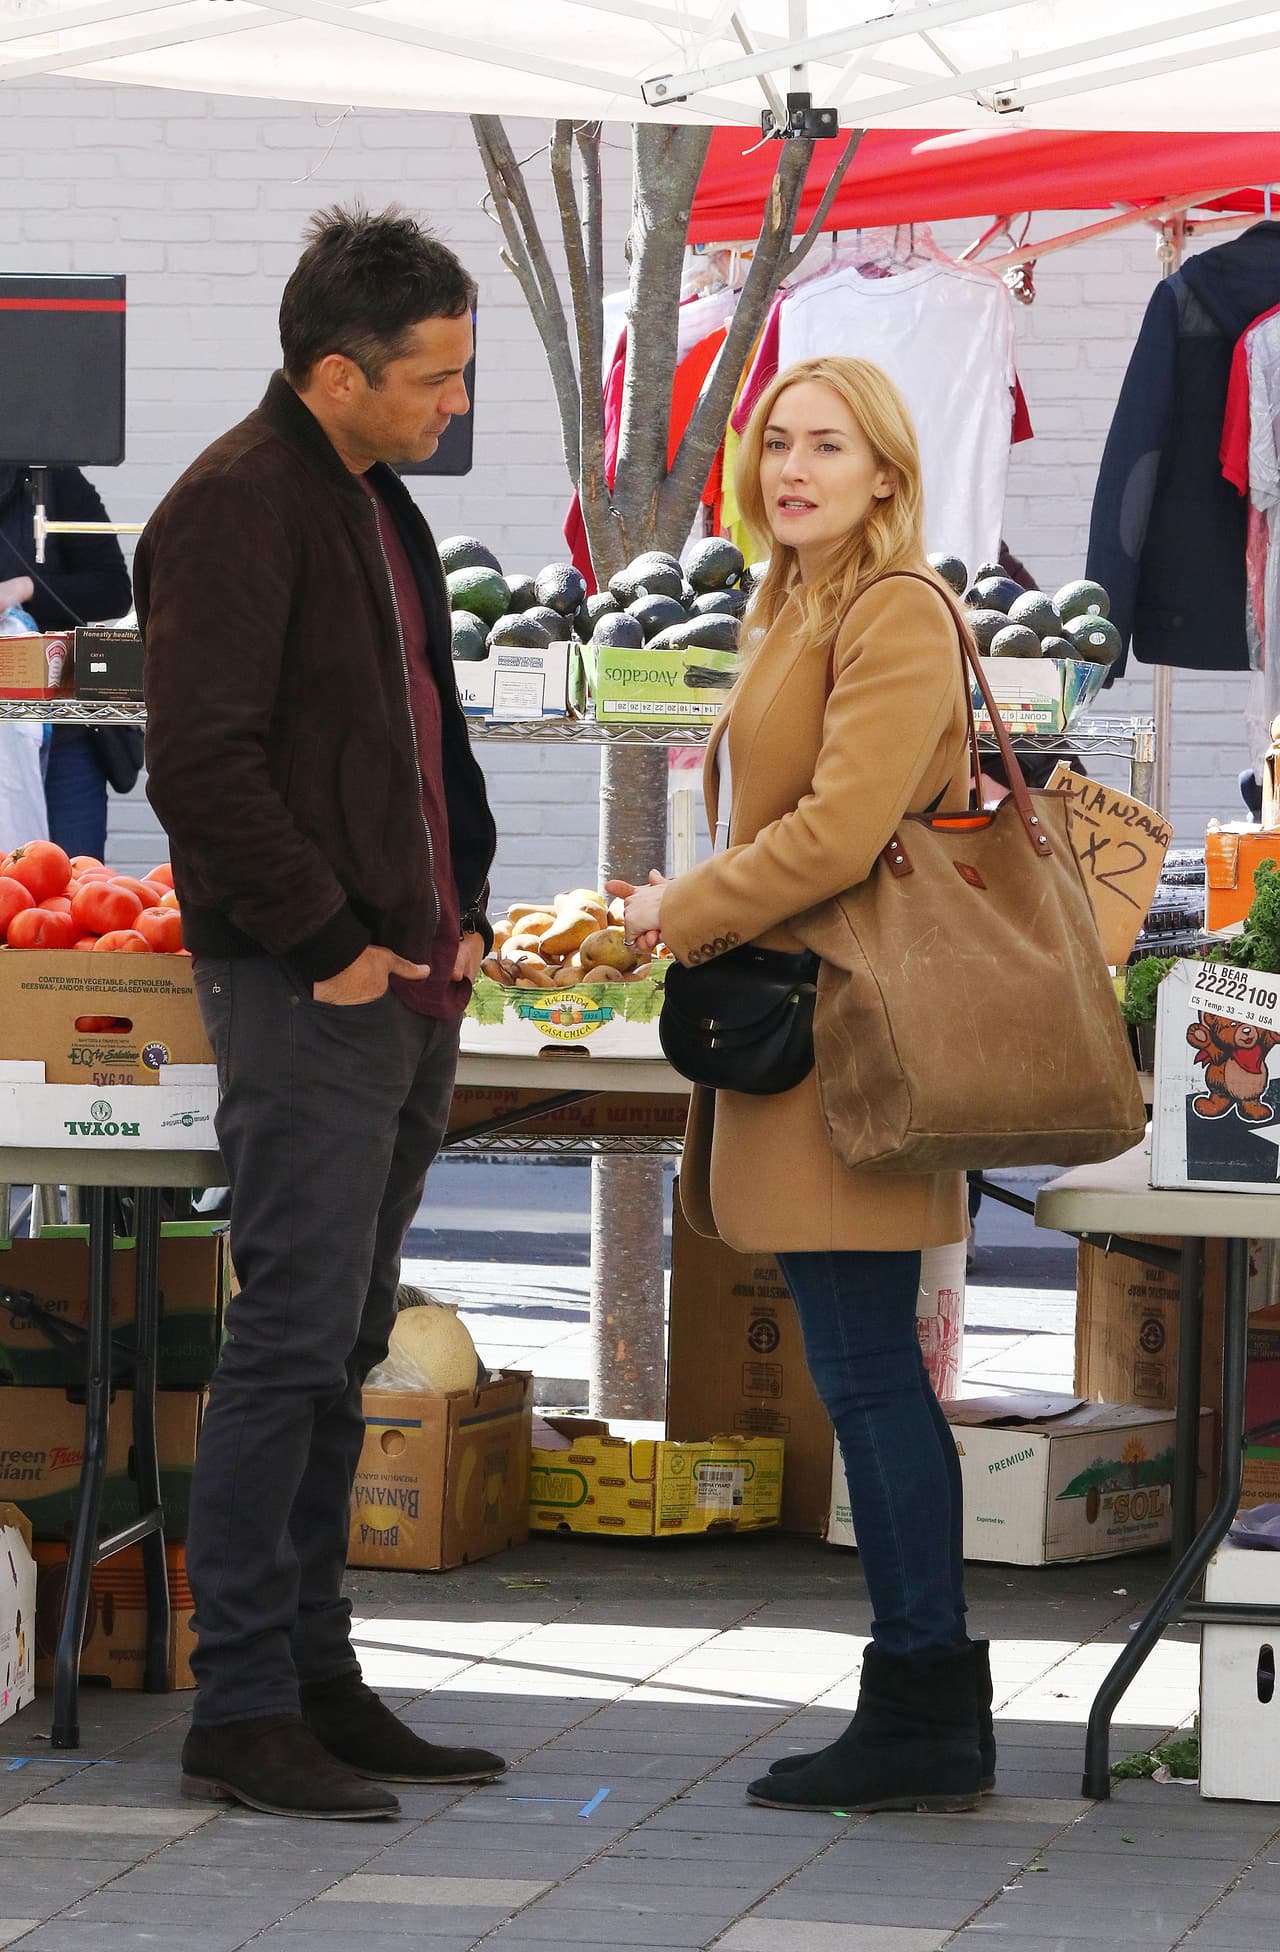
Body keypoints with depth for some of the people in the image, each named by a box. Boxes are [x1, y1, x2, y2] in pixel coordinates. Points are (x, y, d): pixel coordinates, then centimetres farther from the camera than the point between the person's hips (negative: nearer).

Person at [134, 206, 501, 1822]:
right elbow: (202, 761, -19)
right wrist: (327, 942, -17)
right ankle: (242, 1708, -5)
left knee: (340, 1348, 12)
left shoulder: (376, 505, 17)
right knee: (293, 1345, -8)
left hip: (404, 988, 9)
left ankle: (312, 1675, 19)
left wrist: (459, 912, 13)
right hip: (308, 998, -9)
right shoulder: (236, 507, -13)